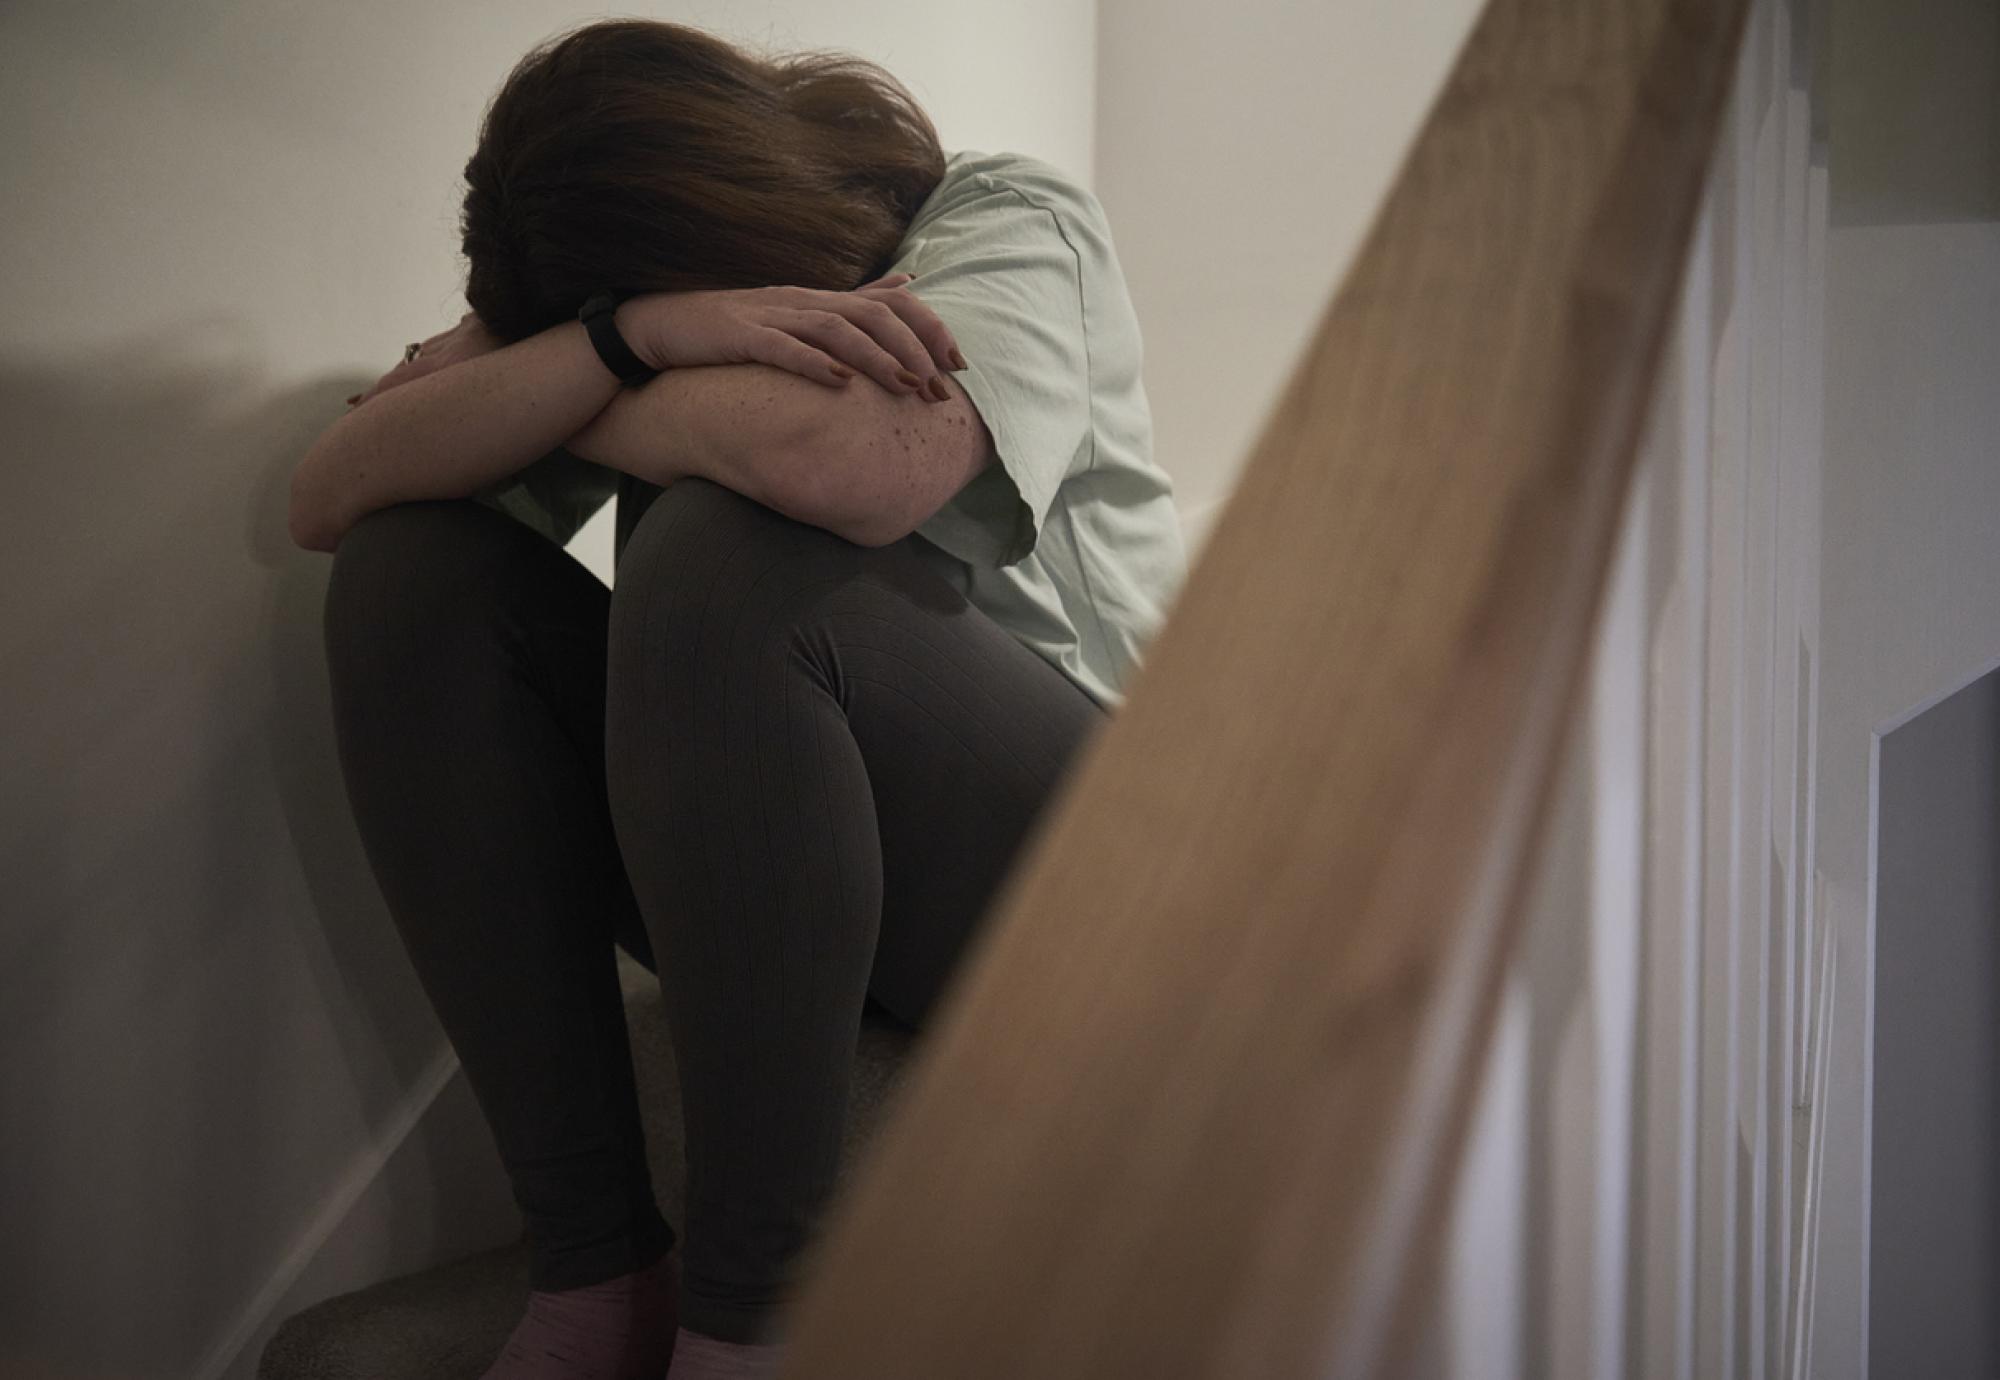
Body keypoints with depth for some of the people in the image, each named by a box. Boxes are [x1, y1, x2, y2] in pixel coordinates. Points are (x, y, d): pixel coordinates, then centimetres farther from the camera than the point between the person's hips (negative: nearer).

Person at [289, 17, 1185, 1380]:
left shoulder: (1012, 217, -8)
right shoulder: (630, 280, 6)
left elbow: (847, 464, -31)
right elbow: (328, 497, -8)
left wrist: (494, 381, -15)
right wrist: (617, 340, -23)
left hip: (1066, 857, -5)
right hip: (767, 858, 6)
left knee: (720, 557, -31)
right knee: (406, 569, -13)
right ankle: (592, 1266, -14)